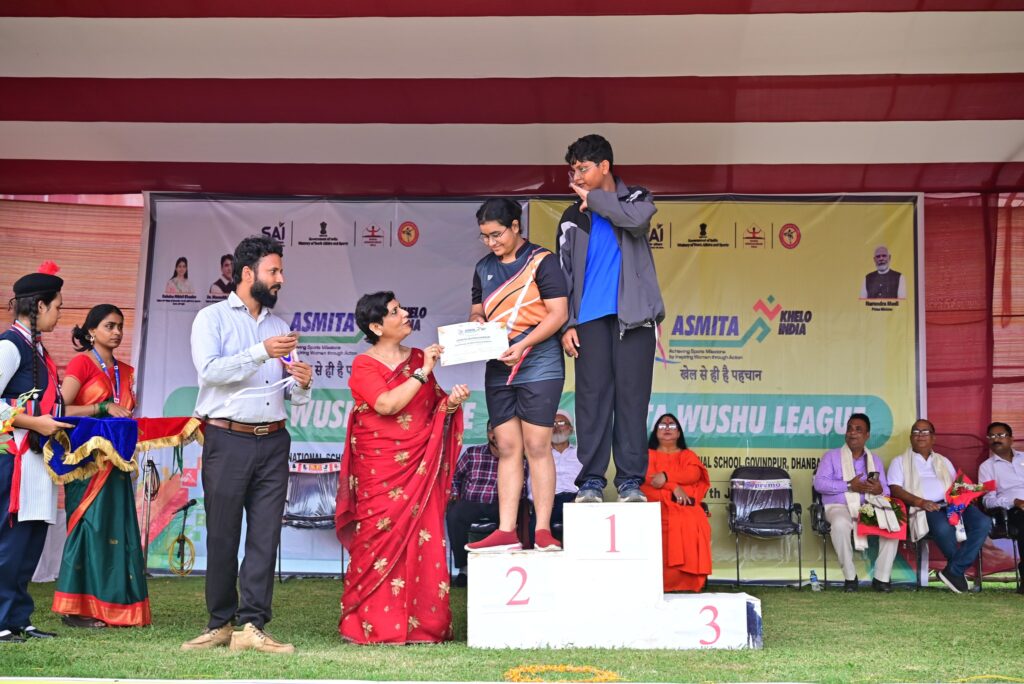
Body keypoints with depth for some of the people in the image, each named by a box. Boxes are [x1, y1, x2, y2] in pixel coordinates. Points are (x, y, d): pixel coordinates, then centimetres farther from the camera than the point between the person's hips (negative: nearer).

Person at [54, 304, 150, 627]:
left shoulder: (125, 371, 18)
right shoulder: (82, 363, -2)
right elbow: (61, 410, -12)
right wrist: (103, 408, -16)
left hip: (115, 461, 7)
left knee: (118, 529, 3)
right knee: (88, 525, -8)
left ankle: (113, 607, 8)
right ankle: (76, 609, -3)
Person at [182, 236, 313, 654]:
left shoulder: (279, 326, 16)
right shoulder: (212, 318, 2)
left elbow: (294, 396, 17)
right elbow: (210, 370, -15)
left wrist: (302, 384, -6)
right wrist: (261, 352, -22)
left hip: (273, 442, 4)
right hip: (228, 441, -4)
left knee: (265, 537, -2)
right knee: (222, 537, 3)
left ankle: (252, 627, -1)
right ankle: (220, 624, 14)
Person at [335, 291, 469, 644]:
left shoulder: (419, 357, 13)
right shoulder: (364, 365, -1)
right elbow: (387, 405, -17)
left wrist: (450, 402, -1)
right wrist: (422, 373, -14)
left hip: (421, 467, 4)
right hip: (381, 472, -4)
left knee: (423, 542, 0)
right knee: (380, 539, -6)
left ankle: (422, 623, 6)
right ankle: (371, 624, 3)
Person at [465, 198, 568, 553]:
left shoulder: (541, 261, -4)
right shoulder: (484, 268, 15)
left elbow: (558, 312, -10)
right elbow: (477, 311, 21)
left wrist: (523, 345, -20)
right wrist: (476, 324, -4)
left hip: (538, 364, -6)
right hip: (498, 367, 6)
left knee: (537, 446, -7)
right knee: (507, 448, 4)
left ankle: (543, 531, -3)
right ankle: (506, 532, 4)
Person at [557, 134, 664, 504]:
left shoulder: (635, 198, 10)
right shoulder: (572, 217, 14)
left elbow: (638, 218, -16)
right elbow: (564, 275, 10)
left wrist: (593, 198, -5)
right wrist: (566, 324, -1)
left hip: (633, 316, -2)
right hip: (591, 318, 2)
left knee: (632, 395, -4)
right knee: (592, 396, -3)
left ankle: (630, 480, -1)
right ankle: (591, 480, 0)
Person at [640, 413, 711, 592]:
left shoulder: (688, 455, 25)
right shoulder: (648, 454, 22)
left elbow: (694, 474, 1)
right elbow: (647, 477, 1)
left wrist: (666, 476, -13)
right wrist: (674, 487, -12)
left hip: (686, 507, 1)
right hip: (657, 505, -1)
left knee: (692, 525, -34)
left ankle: (687, 583, -32)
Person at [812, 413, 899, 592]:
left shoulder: (875, 460, 20)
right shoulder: (832, 456, 9)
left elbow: (886, 489, 13)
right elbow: (819, 483, -6)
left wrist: (880, 490, -13)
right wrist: (850, 485, -15)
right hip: (839, 507, -3)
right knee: (841, 524, -39)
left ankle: (881, 578, -20)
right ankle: (850, 577, -24)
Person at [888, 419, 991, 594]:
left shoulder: (943, 461, 31)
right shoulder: (900, 462, 17)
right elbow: (895, 489, 1)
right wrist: (920, 502, -15)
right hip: (924, 508, -4)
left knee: (983, 523, -26)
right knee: (944, 527, -39)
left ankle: (954, 571, -24)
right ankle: (960, 569, -12)